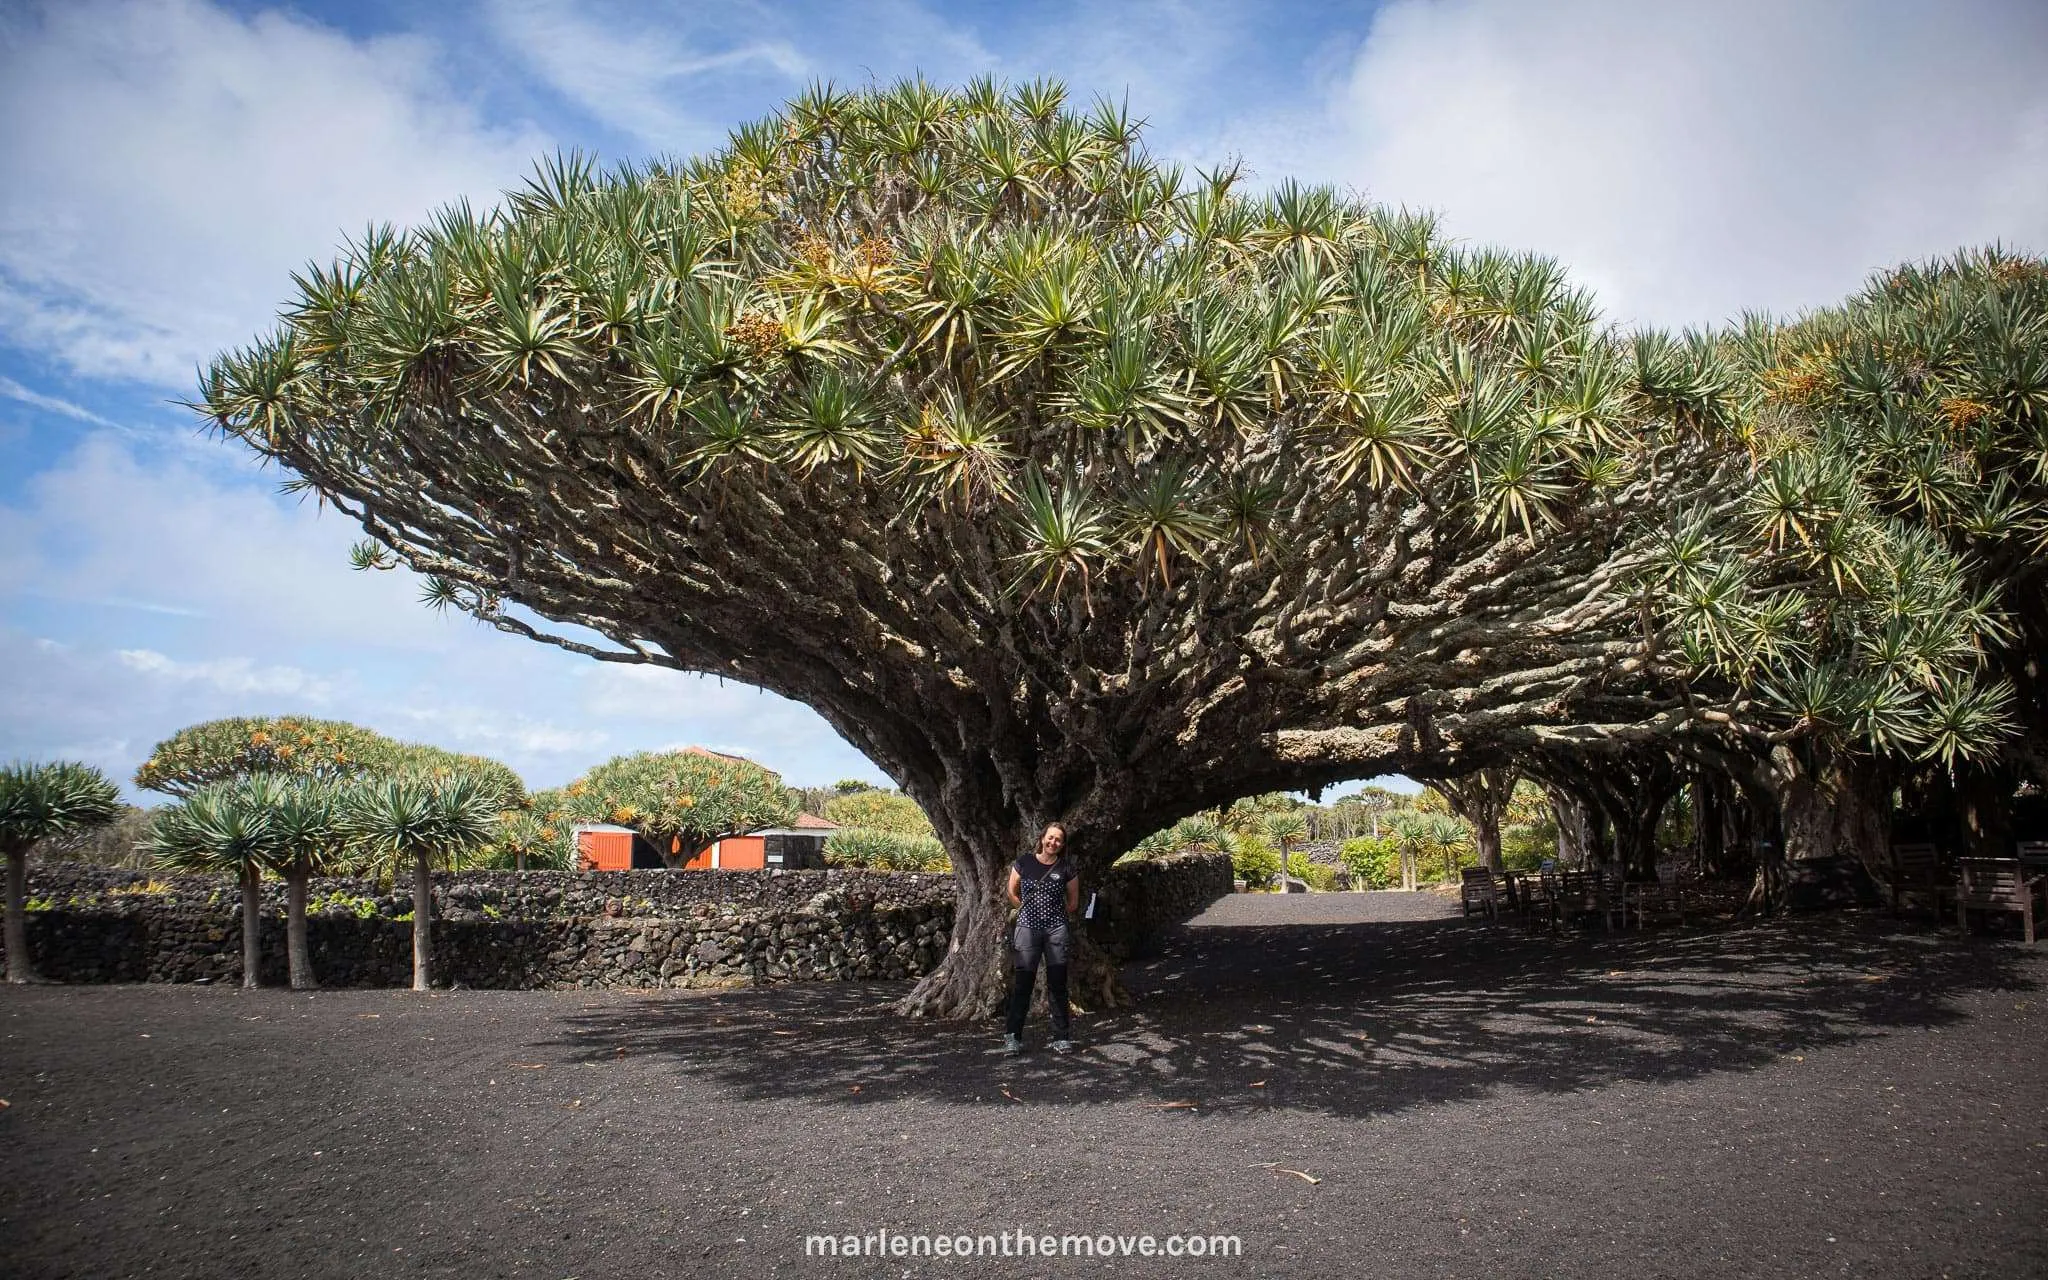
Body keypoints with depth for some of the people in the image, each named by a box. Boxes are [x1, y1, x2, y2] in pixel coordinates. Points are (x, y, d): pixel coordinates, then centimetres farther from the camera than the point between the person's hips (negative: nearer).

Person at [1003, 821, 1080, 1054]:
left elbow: (1073, 901, 12)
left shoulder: (1067, 868, 0)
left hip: (1057, 930, 1)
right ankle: (1013, 1037, 6)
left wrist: (1057, 916, 11)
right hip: (1027, 929, -1)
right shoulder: (1023, 863, 0)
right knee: (1023, 983, -1)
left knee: (1057, 983, 4)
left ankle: (1060, 1037, 12)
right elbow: (1012, 892, 13)